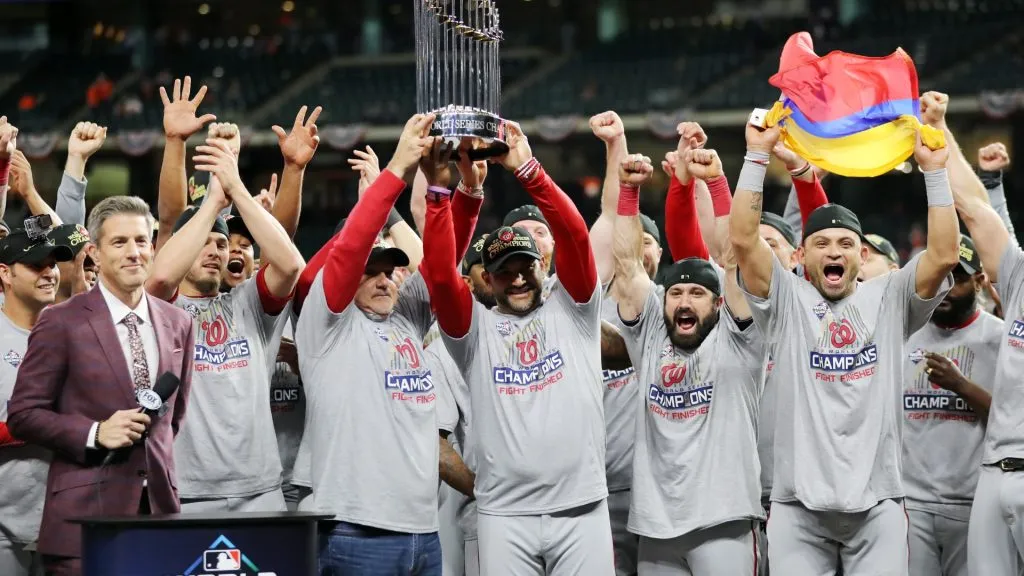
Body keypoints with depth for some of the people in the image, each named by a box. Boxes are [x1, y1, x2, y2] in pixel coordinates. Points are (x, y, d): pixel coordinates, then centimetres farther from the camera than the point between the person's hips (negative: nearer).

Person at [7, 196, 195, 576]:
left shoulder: (177, 324, 12)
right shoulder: (61, 323, -3)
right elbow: (22, 415, -4)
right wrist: (95, 434, -14)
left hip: (158, 503, 4)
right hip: (85, 514, -4)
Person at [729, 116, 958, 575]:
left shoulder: (888, 301, 10)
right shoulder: (786, 302, 7)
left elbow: (944, 254, -3)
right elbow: (742, 239, -6)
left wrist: (935, 170, -8)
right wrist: (757, 157, -10)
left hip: (877, 504, 1)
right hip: (799, 505, -1)